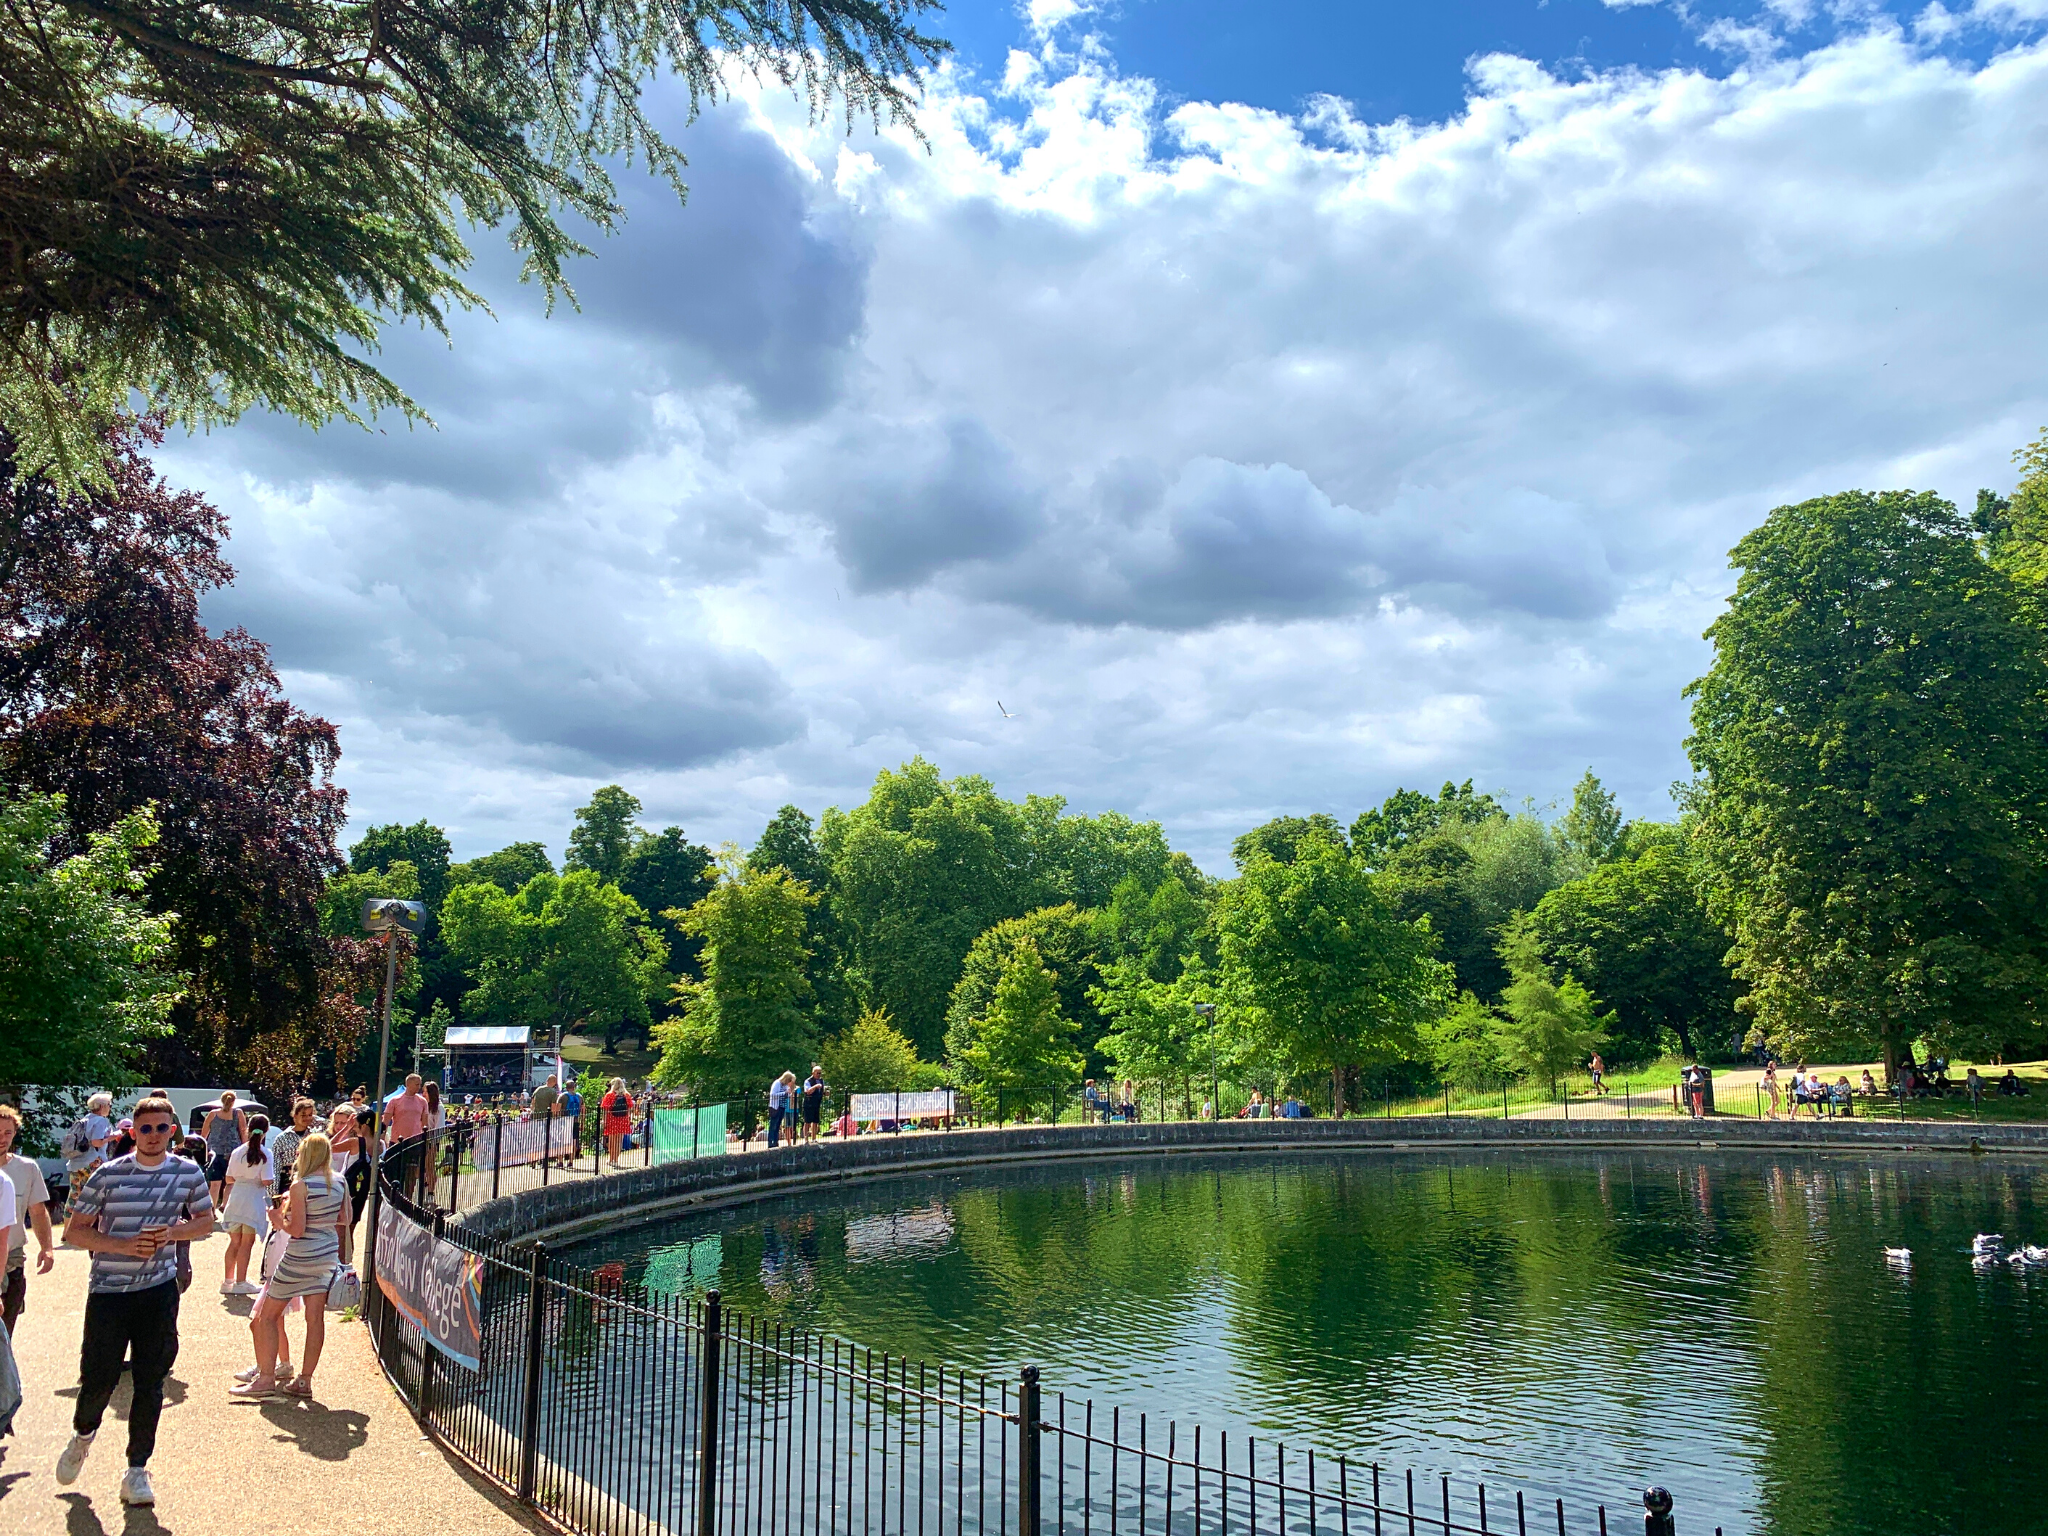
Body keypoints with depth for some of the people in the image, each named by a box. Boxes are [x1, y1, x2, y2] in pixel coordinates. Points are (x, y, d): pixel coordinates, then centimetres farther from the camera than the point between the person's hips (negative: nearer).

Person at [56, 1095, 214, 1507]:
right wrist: (124, 1245, -18)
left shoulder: (189, 1173, 0)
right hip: (108, 1289, -1)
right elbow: (74, 1231, -4)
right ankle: (83, 1434, 36)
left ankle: (137, 1469, 17)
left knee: (150, 1381, 4)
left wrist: (171, 1233, -10)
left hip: (159, 1290, 1)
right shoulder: (107, 1175, -7)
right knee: (99, 1377, 2)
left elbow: (205, 1221, 11)